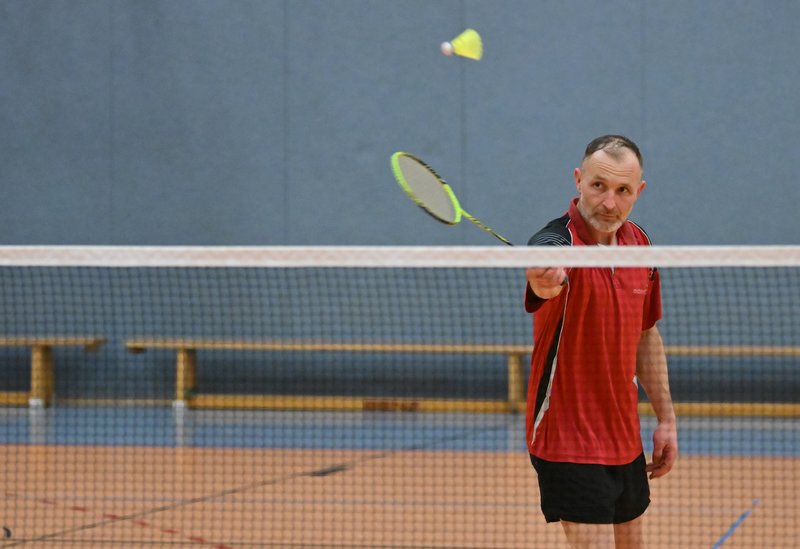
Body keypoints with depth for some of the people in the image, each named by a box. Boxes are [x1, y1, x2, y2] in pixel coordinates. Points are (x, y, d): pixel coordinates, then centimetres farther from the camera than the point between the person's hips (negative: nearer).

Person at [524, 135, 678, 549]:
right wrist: (545, 281, -68)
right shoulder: (558, 243, -19)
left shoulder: (639, 243, 4)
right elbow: (547, 278, -45)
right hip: (569, 441, -8)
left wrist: (665, 418, 13)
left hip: (625, 438, 8)